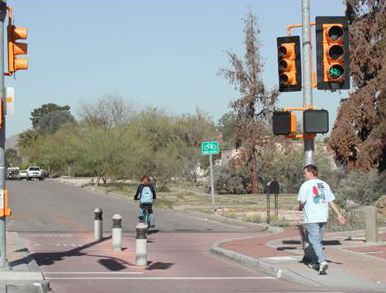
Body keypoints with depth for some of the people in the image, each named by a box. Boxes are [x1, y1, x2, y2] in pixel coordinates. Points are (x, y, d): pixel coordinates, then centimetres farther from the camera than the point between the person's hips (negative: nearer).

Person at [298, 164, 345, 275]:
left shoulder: (306, 185, -7)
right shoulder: (324, 185, 10)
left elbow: (302, 202, -11)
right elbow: (331, 202, 9)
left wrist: (300, 208, 11)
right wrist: (339, 214, 11)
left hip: (311, 218, -6)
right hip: (323, 218, 6)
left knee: (315, 241, -6)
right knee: (318, 240, 18)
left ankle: (322, 262, -22)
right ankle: (316, 262, 28)